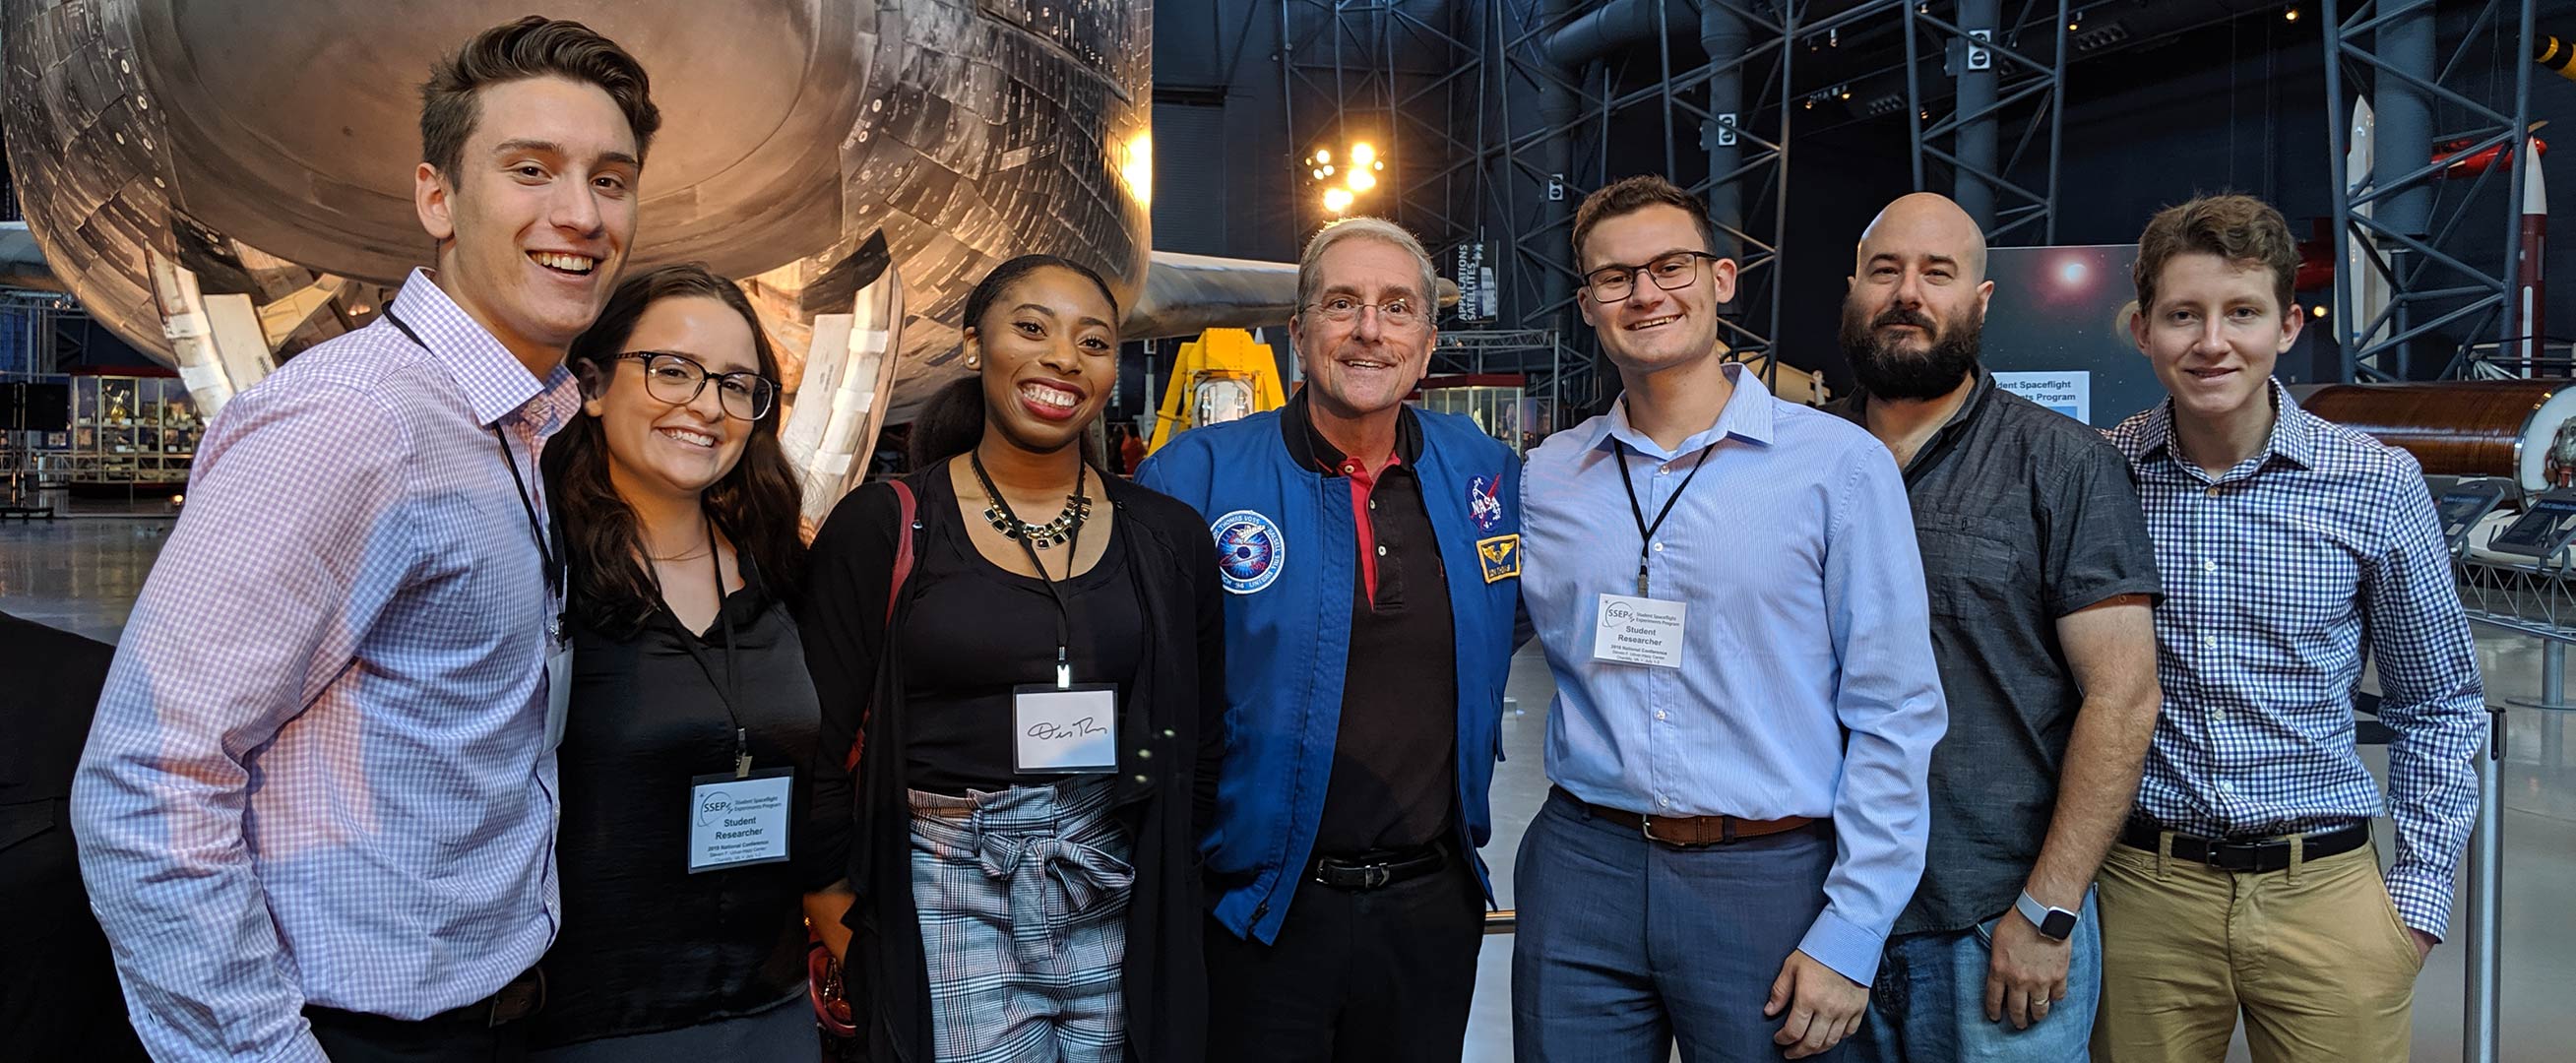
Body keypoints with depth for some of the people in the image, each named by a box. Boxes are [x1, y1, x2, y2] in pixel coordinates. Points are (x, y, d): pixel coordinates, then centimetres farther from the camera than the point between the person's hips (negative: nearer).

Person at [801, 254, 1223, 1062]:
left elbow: (1203, 745, 12)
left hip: (1121, 908, 3)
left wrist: (1167, 902, 10)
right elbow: (818, 753, -1)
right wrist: (849, 941, -2)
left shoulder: (1168, 536, 5)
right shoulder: (879, 528, -3)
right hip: (946, 899, -2)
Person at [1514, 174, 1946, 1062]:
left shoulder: (1840, 464, -5)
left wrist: (1851, 936, -9)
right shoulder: (1546, 476, 4)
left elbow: (1893, 714, -6)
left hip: (1769, 882, -2)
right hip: (1581, 866, 3)